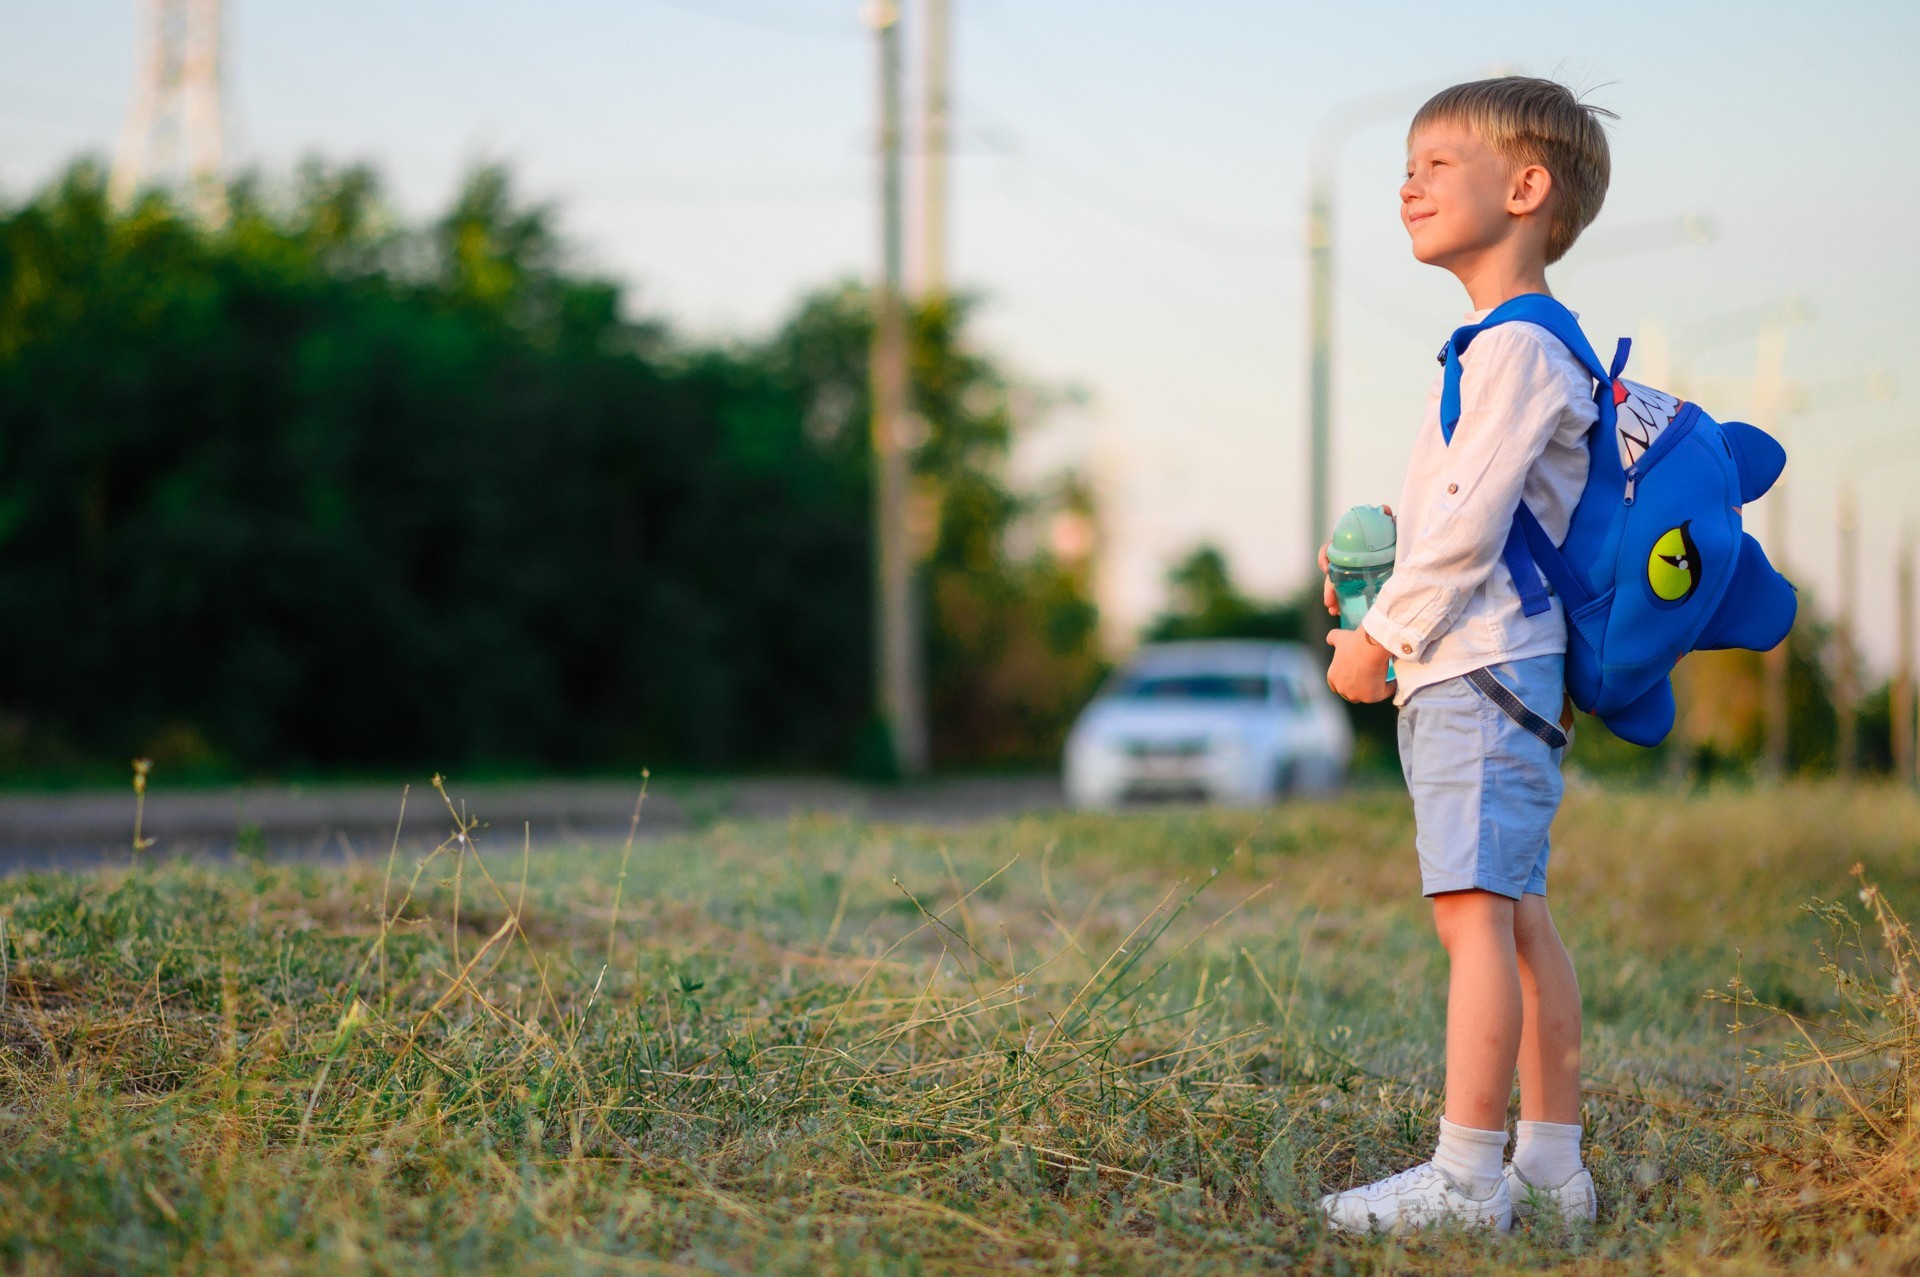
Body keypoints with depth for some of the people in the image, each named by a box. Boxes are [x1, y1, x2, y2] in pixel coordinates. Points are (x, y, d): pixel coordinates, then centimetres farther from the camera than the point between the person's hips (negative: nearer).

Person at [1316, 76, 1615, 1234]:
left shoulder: (1515, 350, -14)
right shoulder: (1519, 347, 18)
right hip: (1491, 673, 11)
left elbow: (1468, 526, -18)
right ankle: (1552, 1162, 16)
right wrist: (1380, 584, 14)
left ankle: (1465, 1176, -13)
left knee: (1475, 909, -12)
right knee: (1518, 916, 11)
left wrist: (1383, 640, -10)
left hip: (1480, 671, -11)